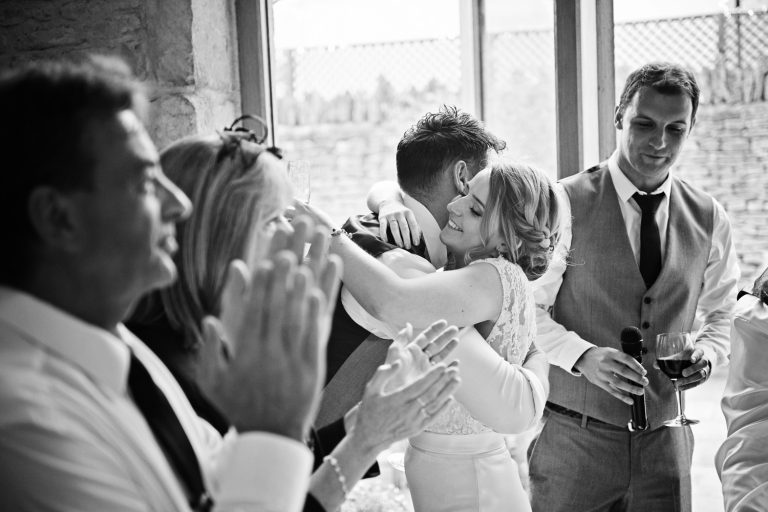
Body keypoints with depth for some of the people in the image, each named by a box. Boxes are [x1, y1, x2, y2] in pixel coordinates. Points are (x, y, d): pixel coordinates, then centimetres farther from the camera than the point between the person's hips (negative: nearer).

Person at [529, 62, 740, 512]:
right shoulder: (567, 204, -10)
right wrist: (583, 355, -24)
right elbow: (529, 311, -8)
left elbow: (722, 313, 15)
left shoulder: (709, 219, 3)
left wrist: (709, 350, -6)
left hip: (666, 439, 4)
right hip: (574, 436, -3)